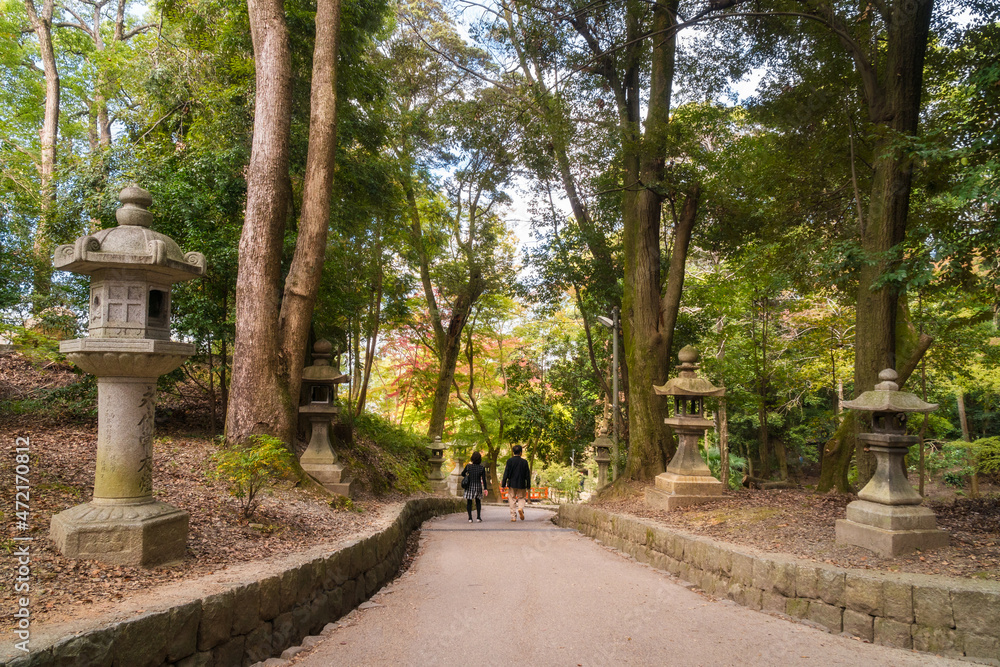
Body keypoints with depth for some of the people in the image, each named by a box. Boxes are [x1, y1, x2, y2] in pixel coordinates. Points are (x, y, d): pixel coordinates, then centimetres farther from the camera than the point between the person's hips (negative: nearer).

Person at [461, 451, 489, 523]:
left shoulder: (468, 466, -9)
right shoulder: (482, 468, -9)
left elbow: (463, 474, 5)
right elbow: (484, 479, -9)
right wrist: (485, 489, -6)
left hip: (469, 486, -1)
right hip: (478, 487, 1)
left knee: (469, 502, 10)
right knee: (478, 502, 19)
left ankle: (470, 518, 2)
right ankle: (478, 517, 12)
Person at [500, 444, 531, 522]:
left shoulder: (509, 461, -6)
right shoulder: (524, 462, -4)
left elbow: (506, 473, -7)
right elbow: (527, 475, 0)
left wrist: (503, 484, -3)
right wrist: (528, 486, 8)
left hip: (512, 484, 0)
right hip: (521, 485, 0)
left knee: (512, 500, 8)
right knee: (522, 498, 17)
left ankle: (513, 517, 5)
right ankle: (520, 508, -11)